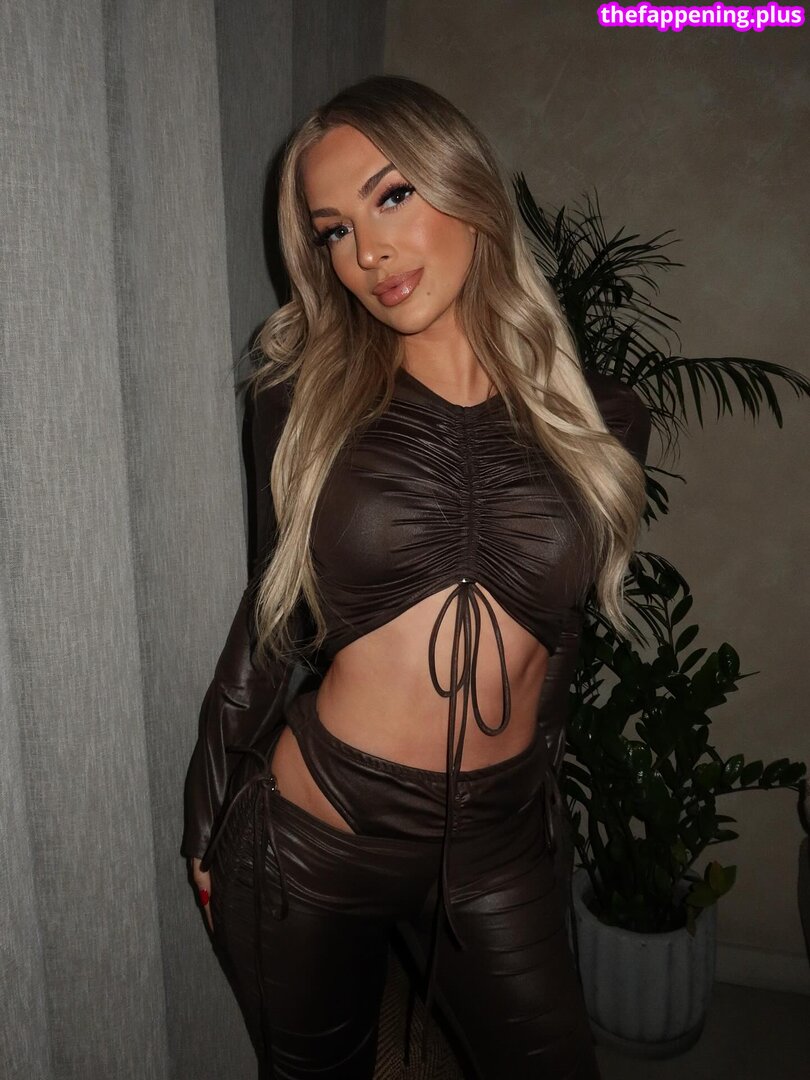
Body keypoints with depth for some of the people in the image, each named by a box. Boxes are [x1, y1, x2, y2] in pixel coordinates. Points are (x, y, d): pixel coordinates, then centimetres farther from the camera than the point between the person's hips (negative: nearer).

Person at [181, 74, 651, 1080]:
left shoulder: (600, 418, -4)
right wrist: (208, 823, 6)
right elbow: (270, 617, 0)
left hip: (497, 850, 1)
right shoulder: (305, 400, -7)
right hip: (308, 839, 0)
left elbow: (556, 635, 7)